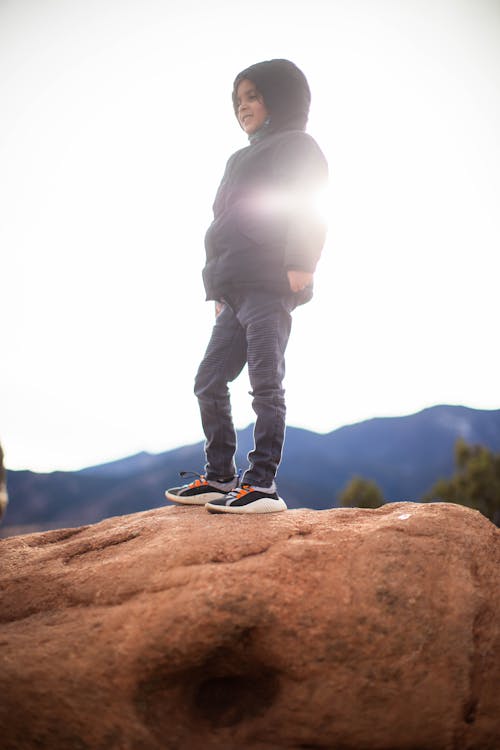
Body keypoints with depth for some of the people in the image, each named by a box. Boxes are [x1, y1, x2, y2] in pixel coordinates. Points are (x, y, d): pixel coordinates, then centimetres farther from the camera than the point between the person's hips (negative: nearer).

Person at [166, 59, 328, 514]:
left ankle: (263, 485, -10)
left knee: (265, 383, -12)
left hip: (269, 287, -9)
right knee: (209, 382, 9)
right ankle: (220, 478, 17)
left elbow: (305, 208, -9)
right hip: (235, 291, 9)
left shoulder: (297, 147, 5)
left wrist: (299, 264, -22)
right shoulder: (242, 159, 29)